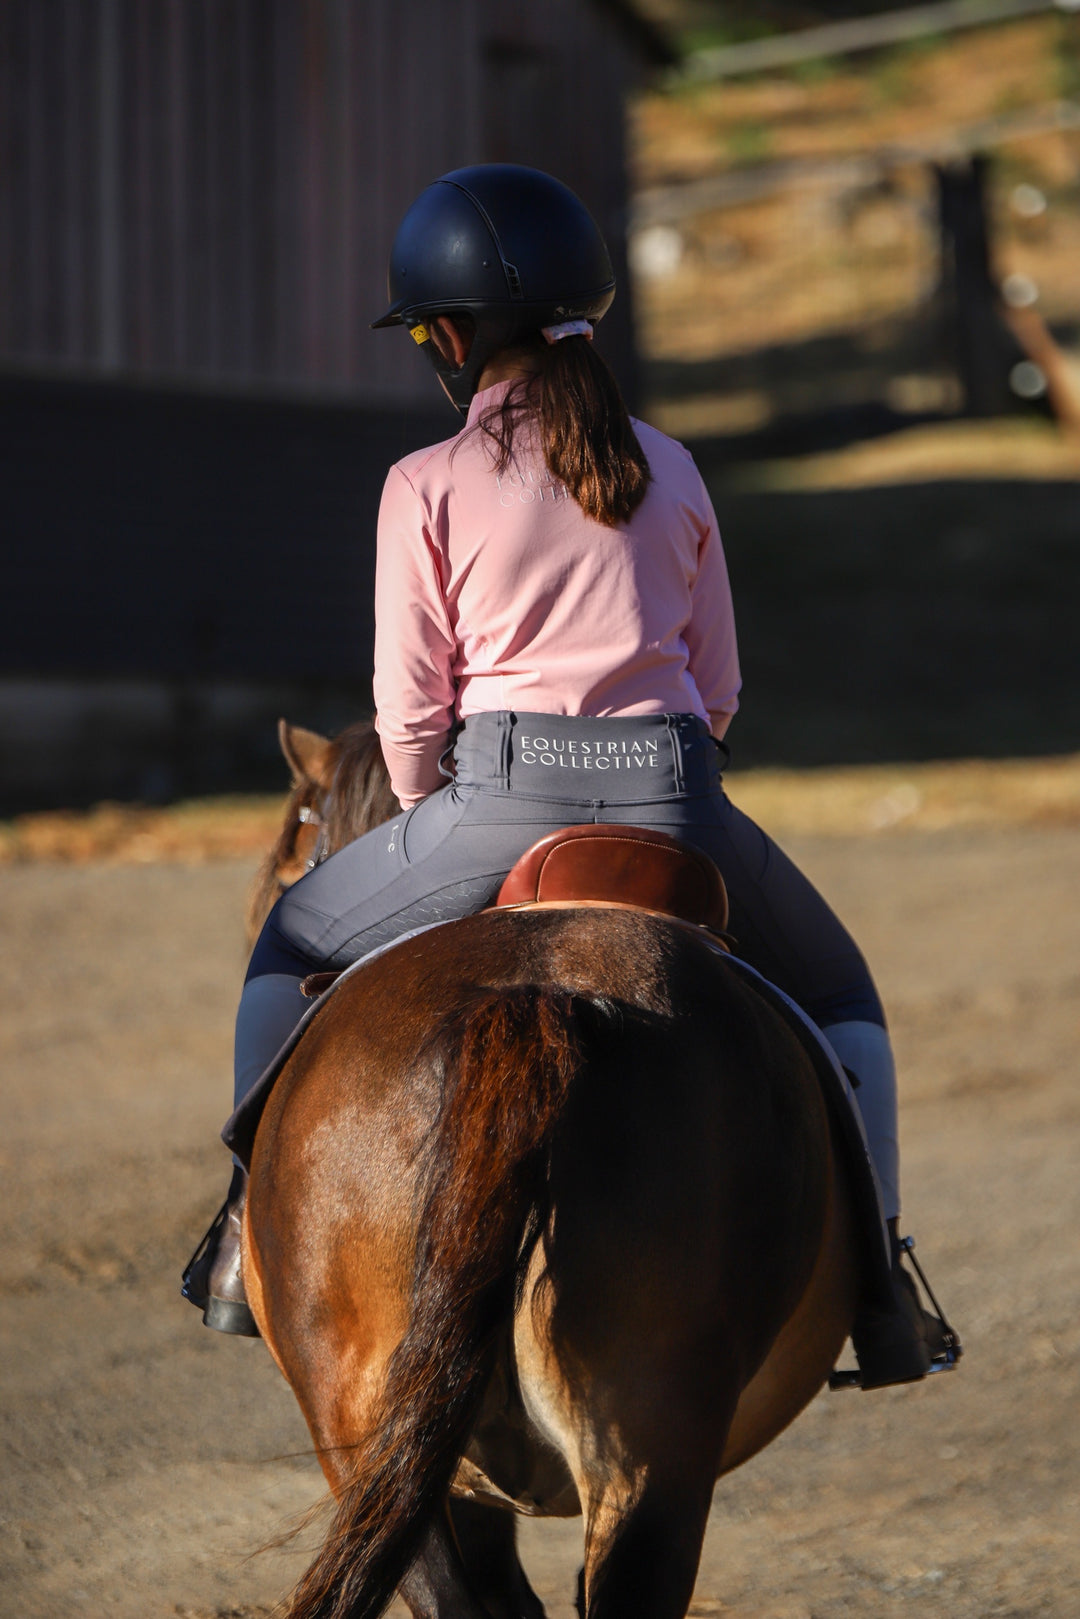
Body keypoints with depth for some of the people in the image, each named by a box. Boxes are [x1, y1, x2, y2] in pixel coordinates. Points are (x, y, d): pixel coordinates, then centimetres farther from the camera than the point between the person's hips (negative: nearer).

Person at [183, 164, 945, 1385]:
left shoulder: (430, 487, -1)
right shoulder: (669, 472, 10)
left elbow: (409, 714, 1)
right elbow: (719, 689, 14)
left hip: (500, 796, -2)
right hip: (676, 803, 2)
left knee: (291, 941, 25)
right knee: (838, 996, 26)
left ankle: (253, 1232, 21)